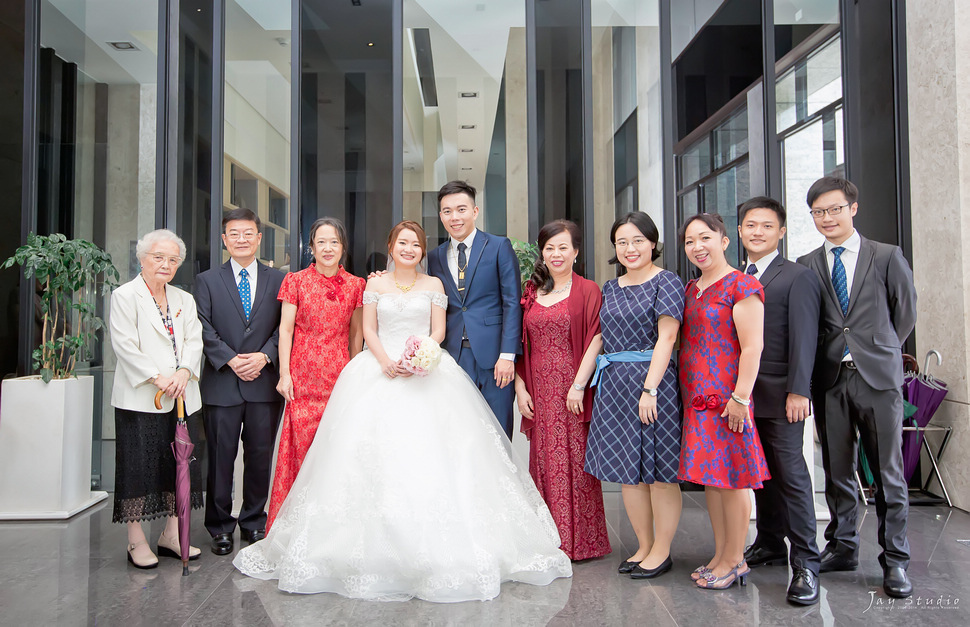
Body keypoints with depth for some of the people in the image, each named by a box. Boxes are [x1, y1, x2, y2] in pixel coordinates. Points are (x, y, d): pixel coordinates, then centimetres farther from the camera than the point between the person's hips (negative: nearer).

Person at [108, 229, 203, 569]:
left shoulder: (184, 299, 16)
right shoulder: (125, 295, -1)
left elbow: (193, 340, 7)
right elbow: (125, 345, -10)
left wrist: (183, 373, -11)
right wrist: (157, 378, -16)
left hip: (181, 397, 6)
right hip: (140, 398, -5)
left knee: (180, 465, 9)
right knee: (139, 467, -1)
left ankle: (171, 536, 21)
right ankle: (137, 542, 11)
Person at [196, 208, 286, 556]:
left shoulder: (278, 280, 9)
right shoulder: (207, 280, 8)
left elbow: (285, 327, 3)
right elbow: (204, 329, -1)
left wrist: (264, 356, -11)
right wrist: (231, 360, -12)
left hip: (264, 383, 1)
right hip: (222, 383, 0)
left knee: (260, 456, 8)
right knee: (220, 457, 5)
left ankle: (254, 521, 23)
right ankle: (220, 527, 19)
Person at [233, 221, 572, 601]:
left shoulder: (433, 285, 11)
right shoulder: (376, 285, 12)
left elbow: (438, 331, 5)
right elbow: (368, 330, 6)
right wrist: (385, 361, -12)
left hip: (426, 370, -1)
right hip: (380, 371, 1)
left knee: (427, 451, -11)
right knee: (375, 450, -8)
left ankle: (431, 550, -4)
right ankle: (376, 547, -2)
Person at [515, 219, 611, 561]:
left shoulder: (587, 291, -1)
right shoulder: (531, 292, 12)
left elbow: (596, 340, -8)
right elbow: (520, 343, 11)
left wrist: (579, 385, -14)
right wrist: (520, 387, 3)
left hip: (573, 390, -4)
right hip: (538, 393, 4)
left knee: (574, 460, 0)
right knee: (543, 461, 7)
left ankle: (580, 540, 13)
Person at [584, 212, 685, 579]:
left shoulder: (666, 282, -4)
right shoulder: (611, 288, 14)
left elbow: (666, 338, -12)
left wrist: (650, 389, -18)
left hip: (653, 381, -6)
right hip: (614, 384, 7)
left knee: (659, 469, 2)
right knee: (628, 470, 10)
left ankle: (662, 551, 16)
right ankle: (644, 546, 24)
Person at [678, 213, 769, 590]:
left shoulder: (742, 286, -9)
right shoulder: (690, 289, 15)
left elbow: (752, 347, -15)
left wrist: (740, 396, -20)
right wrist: (686, 393, 15)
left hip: (726, 398, -8)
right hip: (696, 396, 8)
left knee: (731, 477, 0)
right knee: (710, 476, 13)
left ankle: (735, 560, 13)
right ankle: (721, 555, 24)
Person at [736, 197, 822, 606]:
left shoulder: (797, 277, -3)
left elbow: (803, 338, -10)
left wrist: (798, 391, -16)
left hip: (780, 396, -6)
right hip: (744, 394, 6)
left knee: (791, 474, -4)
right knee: (761, 473, 13)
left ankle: (805, 563, 3)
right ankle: (770, 545, 25)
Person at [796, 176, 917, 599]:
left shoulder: (887, 257, 3)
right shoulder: (807, 266, 7)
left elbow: (906, 312, 11)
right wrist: (827, 355, 4)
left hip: (878, 377, -2)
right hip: (829, 378, 2)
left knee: (888, 473, 2)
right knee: (837, 470, 10)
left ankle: (895, 561, 13)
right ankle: (842, 548, 24)